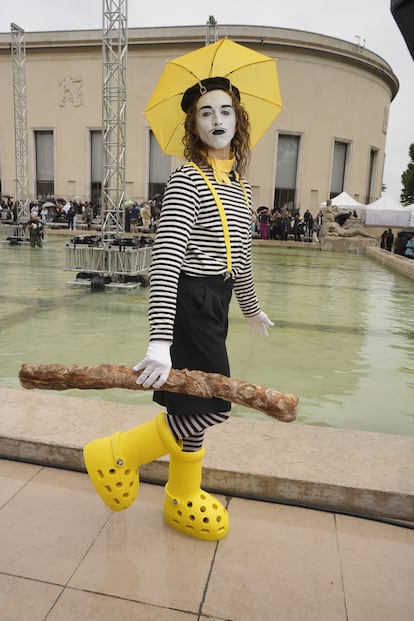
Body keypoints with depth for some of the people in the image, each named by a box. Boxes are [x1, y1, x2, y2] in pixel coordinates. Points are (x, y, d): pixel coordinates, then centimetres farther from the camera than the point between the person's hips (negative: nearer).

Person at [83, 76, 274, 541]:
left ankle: (182, 500, 34)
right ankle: (116, 455, 15)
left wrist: (251, 308, 31)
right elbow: (165, 259, -23)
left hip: (215, 304, 7)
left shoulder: (241, 187, 13)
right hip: (188, 301, -7)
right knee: (213, 406, -5)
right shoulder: (186, 179, -12)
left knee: (193, 406, 15)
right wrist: (159, 341, -31)